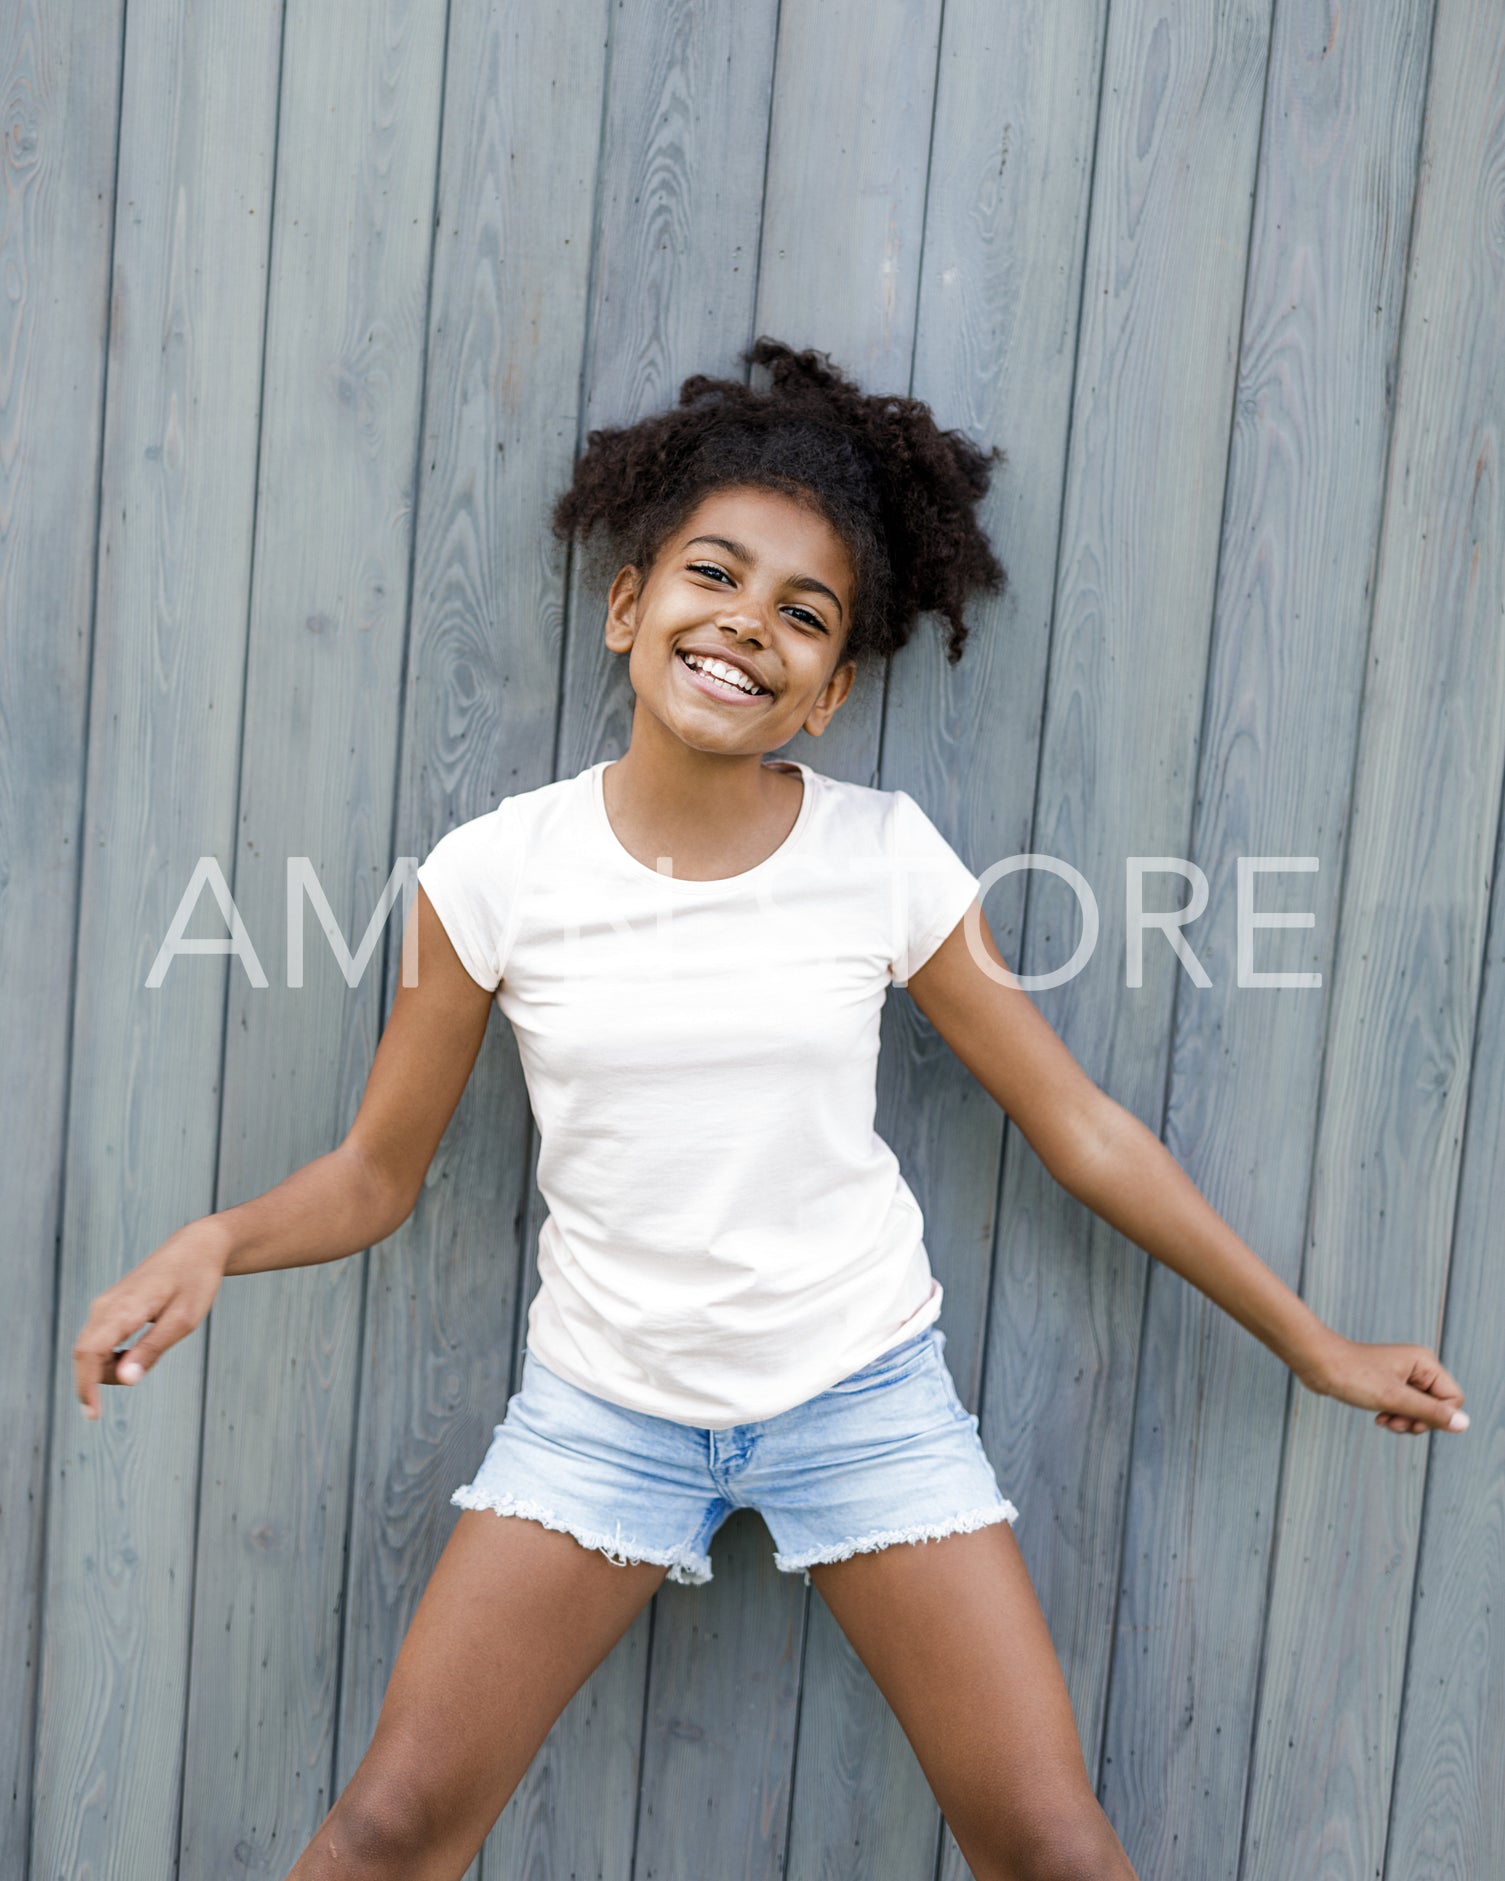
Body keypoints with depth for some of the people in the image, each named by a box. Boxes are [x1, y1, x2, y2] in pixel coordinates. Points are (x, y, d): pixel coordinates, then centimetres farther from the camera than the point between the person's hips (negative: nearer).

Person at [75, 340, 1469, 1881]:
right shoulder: (498, 870, -10)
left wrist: (1313, 1345, 4)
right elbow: (375, 1174, -2)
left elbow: (1081, 1128, -2)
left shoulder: (887, 858, -10)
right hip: (602, 1405, 0)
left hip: (865, 1393, 0)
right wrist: (216, 1241, -23)